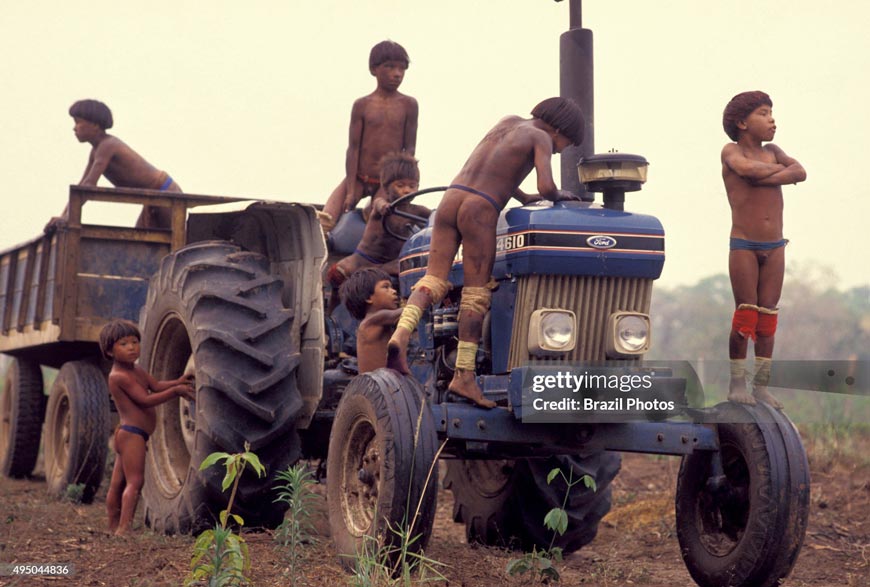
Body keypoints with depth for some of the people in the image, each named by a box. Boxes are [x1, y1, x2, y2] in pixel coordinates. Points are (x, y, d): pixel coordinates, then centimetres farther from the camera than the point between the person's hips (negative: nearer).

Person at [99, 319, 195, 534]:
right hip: (132, 434, -10)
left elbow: (156, 385, 4)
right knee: (134, 481, -18)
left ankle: (113, 527, 21)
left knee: (118, 484, 14)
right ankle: (123, 528, -26)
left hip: (127, 434, 10)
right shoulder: (120, 376, -15)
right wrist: (175, 390, -25)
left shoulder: (137, 370, 16)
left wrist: (179, 382, -12)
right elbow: (145, 400, -21)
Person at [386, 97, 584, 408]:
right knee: (476, 293, -1)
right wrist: (558, 196, 13)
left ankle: (400, 336, -26)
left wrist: (523, 198, 39)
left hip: (450, 199, 6)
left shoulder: (508, 121, 26)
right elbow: (546, 187, -10)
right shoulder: (541, 138, 5)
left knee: (434, 279, -1)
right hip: (480, 211, -6)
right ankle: (464, 375, -2)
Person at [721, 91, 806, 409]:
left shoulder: (772, 151, 12)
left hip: (775, 248, 5)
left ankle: (761, 386, 8)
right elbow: (745, 168, -24)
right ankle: (737, 382, 3)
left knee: (768, 317, 3)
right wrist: (781, 171, -8)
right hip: (744, 246, -5)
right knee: (745, 317, -6)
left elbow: (800, 173, -4)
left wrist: (764, 177, -16)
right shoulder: (731, 151, -1)